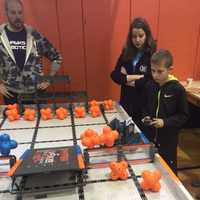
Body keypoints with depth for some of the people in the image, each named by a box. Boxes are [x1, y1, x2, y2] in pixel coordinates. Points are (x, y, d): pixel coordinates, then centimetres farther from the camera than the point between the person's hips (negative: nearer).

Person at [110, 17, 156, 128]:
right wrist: (137, 77, -16)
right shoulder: (126, 52, 3)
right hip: (126, 102, 4)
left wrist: (126, 78, -8)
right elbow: (114, 75, -4)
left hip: (144, 104, -4)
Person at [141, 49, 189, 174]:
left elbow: (184, 115, -10)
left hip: (168, 138, -4)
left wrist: (165, 122, -22)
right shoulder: (149, 85, -1)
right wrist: (146, 116, -7)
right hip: (150, 135, 4)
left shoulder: (178, 89, -15)